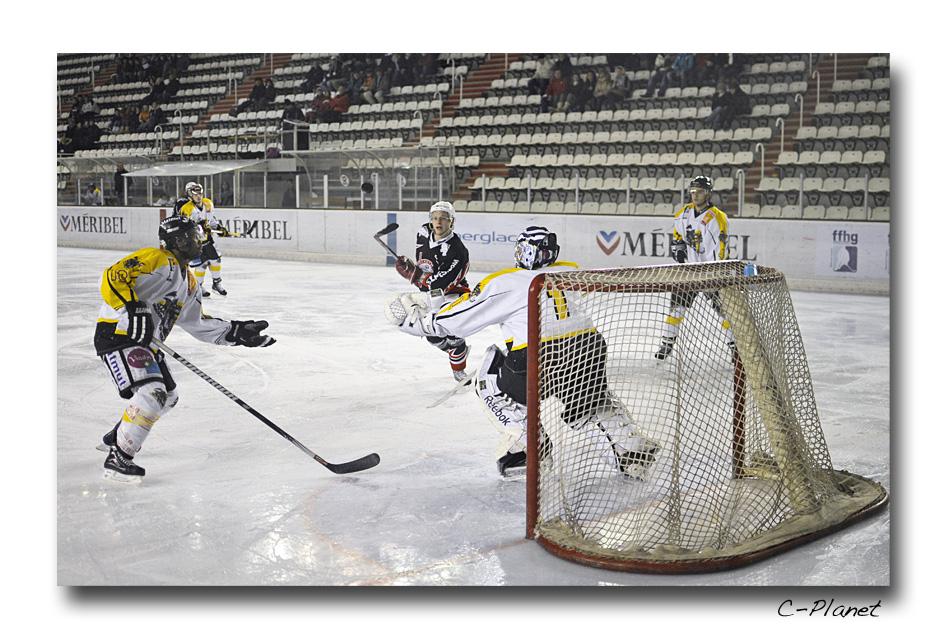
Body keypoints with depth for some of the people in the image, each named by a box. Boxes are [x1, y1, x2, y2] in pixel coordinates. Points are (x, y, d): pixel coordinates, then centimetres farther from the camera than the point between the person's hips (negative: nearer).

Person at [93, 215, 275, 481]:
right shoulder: (157, 260, -14)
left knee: (168, 397, 20)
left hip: (145, 342, 10)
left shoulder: (187, 281, 17)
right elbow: (113, 278, -25)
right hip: (118, 334, -10)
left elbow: (197, 322, 19)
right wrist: (132, 309, -36)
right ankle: (117, 458, -18)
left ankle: (115, 438, 35)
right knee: (151, 393, -25)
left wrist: (235, 331, 12)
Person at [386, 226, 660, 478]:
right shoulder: (570, 271, 18)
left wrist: (413, 316, 24)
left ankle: (528, 444, 11)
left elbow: (455, 318, 9)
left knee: (490, 383, 22)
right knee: (593, 402, 35)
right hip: (590, 351, 5)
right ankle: (632, 451, 25)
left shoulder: (504, 283, 5)